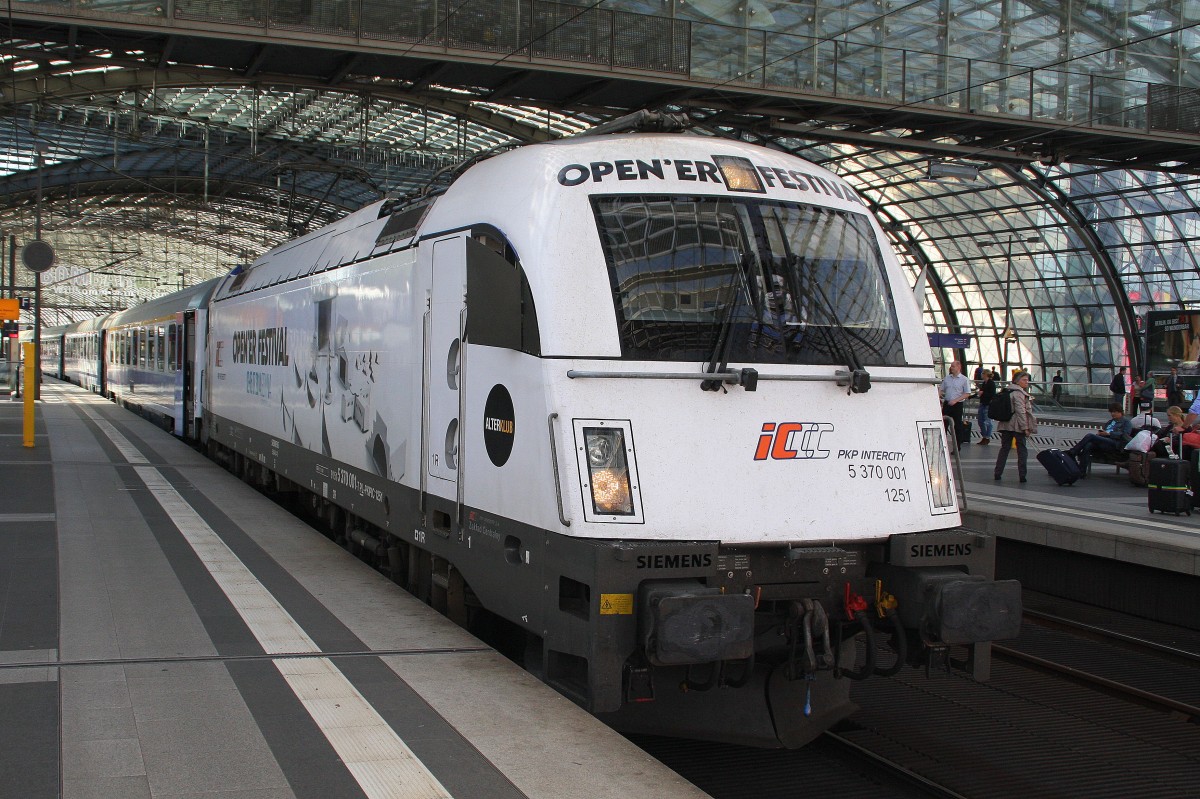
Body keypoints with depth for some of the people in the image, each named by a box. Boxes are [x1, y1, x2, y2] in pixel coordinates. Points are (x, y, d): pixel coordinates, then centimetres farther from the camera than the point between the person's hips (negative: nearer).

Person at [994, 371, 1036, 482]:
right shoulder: (1019, 393, -13)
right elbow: (1021, 411, -19)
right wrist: (1025, 427, -16)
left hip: (1006, 425, 7)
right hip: (1017, 426, -7)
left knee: (1004, 448, 12)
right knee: (1022, 450, 2)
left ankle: (997, 473, 11)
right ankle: (1022, 475, 0)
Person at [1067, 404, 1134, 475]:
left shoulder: (1126, 422, 13)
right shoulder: (1110, 422, 36)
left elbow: (1125, 434, -4)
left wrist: (1108, 433, -13)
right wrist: (1099, 433, 8)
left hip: (1115, 444, -6)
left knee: (1090, 436, -27)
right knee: (1088, 446, -29)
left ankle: (1072, 452, -28)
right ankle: (1082, 471, -38)